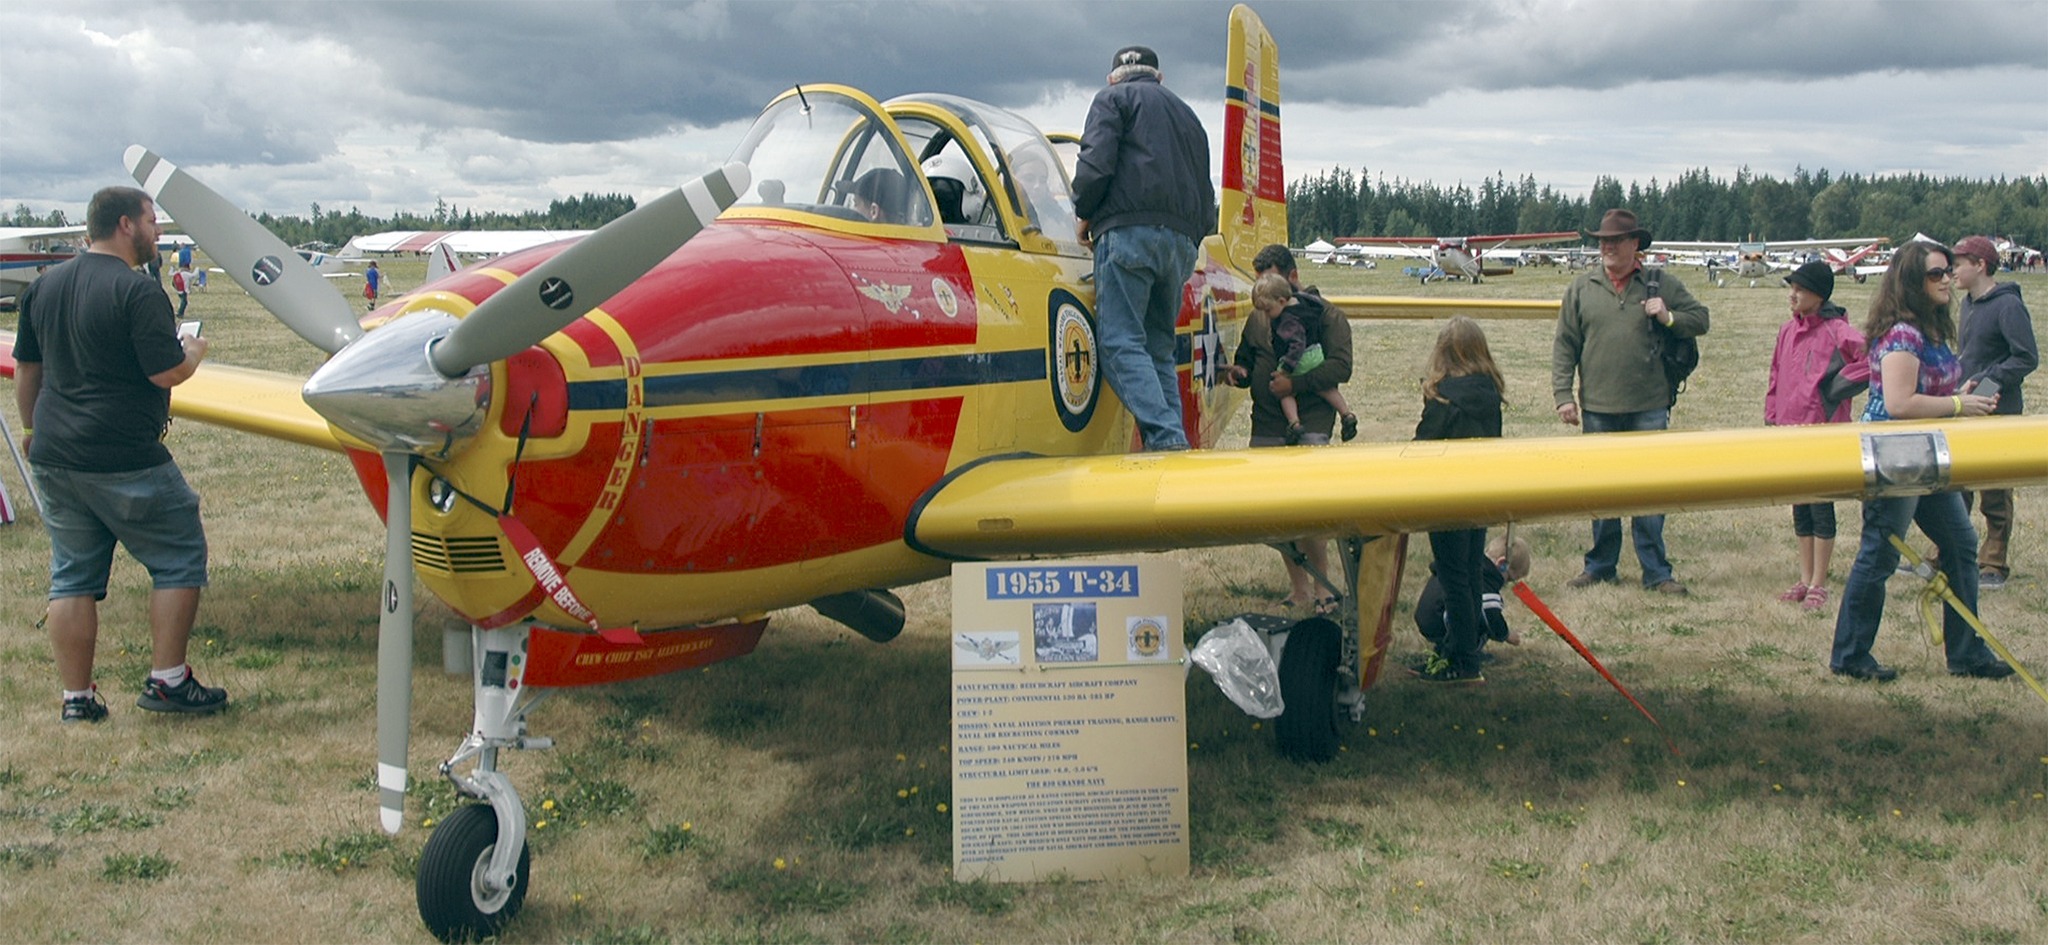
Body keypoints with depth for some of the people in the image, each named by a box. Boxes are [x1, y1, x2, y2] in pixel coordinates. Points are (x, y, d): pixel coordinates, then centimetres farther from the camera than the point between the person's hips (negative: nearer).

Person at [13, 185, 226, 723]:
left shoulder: (44, 287, 11)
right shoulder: (137, 291, -14)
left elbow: (26, 367, 18)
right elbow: (167, 373, -17)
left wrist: (32, 427, 30)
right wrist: (194, 351, 4)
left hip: (54, 457, 8)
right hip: (123, 462, -8)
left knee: (73, 576, 12)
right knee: (179, 558, 6)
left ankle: (76, 698, 14)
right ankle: (167, 682, 5)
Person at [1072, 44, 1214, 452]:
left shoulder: (1113, 98, 12)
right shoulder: (1187, 115, 32)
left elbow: (1095, 163, -5)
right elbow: (1206, 200, 27)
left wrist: (1085, 213, 9)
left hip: (1130, 232, -7)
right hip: (1182, 242, 7)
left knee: (1121, 343, -12)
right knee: (1159, 350, 10)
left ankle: (1167, 438, -27)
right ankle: (1173, 445, -1)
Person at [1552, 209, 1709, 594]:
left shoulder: (1662, 285, 5)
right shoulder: (1582, 287, 7)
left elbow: (1701, 320, 11)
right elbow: (1564, 345, 6)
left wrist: (1669, 318, -8)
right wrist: (1563, 395, -1)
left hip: (1649, 408, -1)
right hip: (1598, 408, 1)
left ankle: (1656, 571, 9)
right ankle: (1600, 566, 20)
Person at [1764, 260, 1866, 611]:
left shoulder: (1839, 333, -12)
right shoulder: (1788, 330, 8)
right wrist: (1772, 417, 10)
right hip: (1789, 431, 6)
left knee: (1821, 507, 2)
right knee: (1799, 508, 13)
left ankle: (1819, 584, 11)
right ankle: (1805, 580, 23)